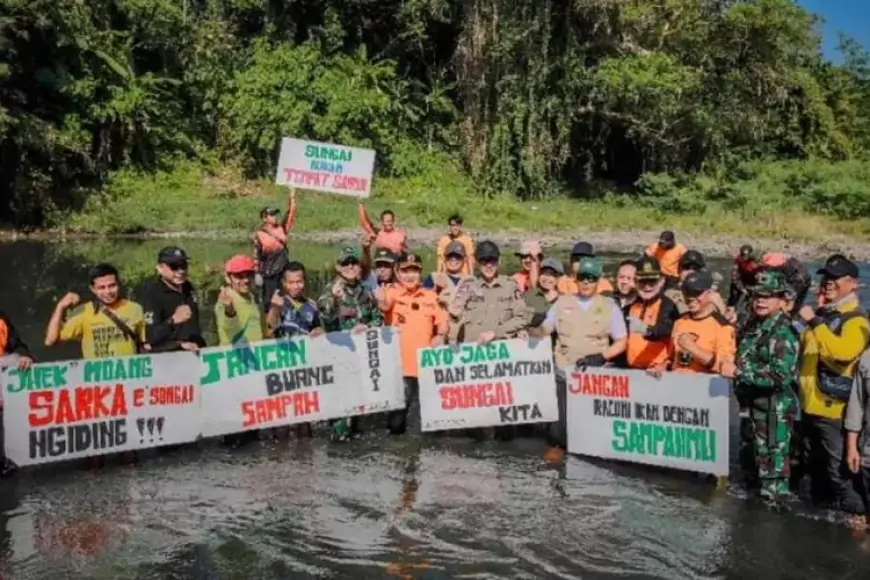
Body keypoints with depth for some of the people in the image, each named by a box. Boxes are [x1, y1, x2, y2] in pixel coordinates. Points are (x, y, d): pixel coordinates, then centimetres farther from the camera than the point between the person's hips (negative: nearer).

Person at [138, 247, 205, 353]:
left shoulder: (188, 288, 9)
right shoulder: (151, 293, -13)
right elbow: (150, 337, -23)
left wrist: (196, 342, 7)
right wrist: (173, 320, -35)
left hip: (192, 353, 6)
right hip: (166, 355, -6)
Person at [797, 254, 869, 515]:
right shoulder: (821, 314, 12)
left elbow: (844, 352, -34)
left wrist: (815, 322, -32)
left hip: (834, 408, -8)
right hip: (810, 404, 8)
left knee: (838, 467, -2)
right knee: (814, 462, 20)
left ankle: (849, 508, 12)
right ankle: (820, 498, 36)